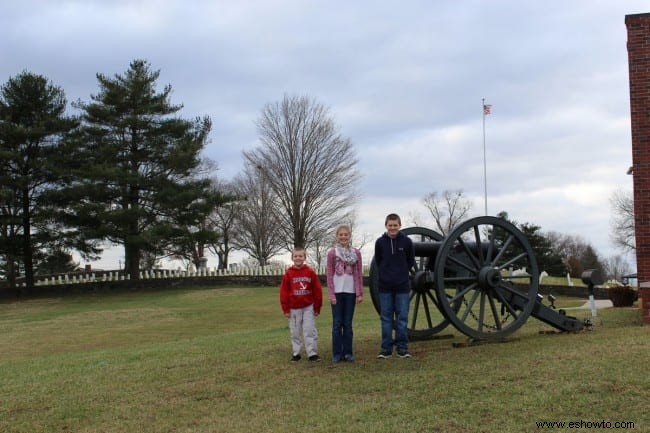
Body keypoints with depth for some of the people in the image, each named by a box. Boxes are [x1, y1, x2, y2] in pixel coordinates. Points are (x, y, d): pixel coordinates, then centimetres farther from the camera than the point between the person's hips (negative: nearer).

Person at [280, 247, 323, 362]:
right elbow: (284, 292, -2)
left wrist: (317, 308, -1)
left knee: (310, 330, -2)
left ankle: (312, 353, 3)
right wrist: (285, 309, -3)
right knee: (295, 332, 9)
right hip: (294, 308, 1)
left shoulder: (310, 272, -4)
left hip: (308, 307, -1)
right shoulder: (288, 274, -4)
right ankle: (296, 353, 19)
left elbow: (317, 291, -1)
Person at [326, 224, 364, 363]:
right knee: (337, 324, 2)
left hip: (350, 292, 1)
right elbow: (329, 274, -2)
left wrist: (360, 293, -1)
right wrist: (331, 294, -7)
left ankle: (348, 352, 12)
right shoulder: (332, 252, -1)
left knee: (348, 323, 6)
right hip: (337, 292, -1)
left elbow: (358, 274, 4)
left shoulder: (356, 253, 4)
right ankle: (337, 353, 8)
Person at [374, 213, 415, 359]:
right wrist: (386, 274, 9)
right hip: (385, 286, 1)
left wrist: (402, 273, 10)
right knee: (386, 318, 6)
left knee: (402, 318, 3)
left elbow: (411, 261, 9)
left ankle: (402, 348, 11)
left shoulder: (406, 241, -3)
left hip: (402, 286, -1)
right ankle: (386, 348, 11)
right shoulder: (380, 242, -1)